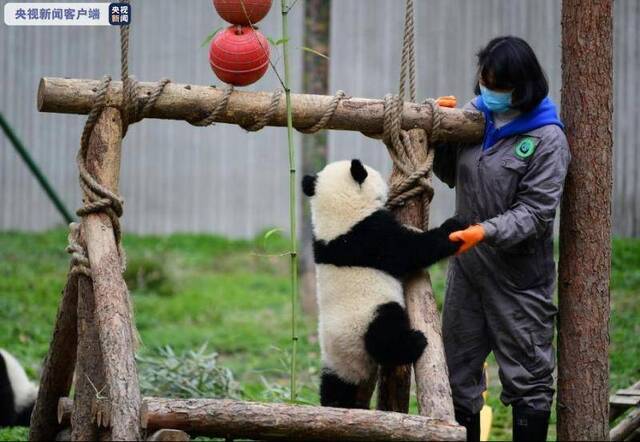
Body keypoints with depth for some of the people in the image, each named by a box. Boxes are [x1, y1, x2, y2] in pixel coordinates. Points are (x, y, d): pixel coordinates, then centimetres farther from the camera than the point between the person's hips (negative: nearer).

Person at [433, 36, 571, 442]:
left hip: (518, 275, -6)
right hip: (467, 267, 6)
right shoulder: (476, 114, 2)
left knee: (527, 377, 3)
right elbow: (451, 175, 16)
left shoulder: (546, 139, -15)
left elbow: (535, 212, -19)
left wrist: (486, 232, -32)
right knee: (458, 370, 15)